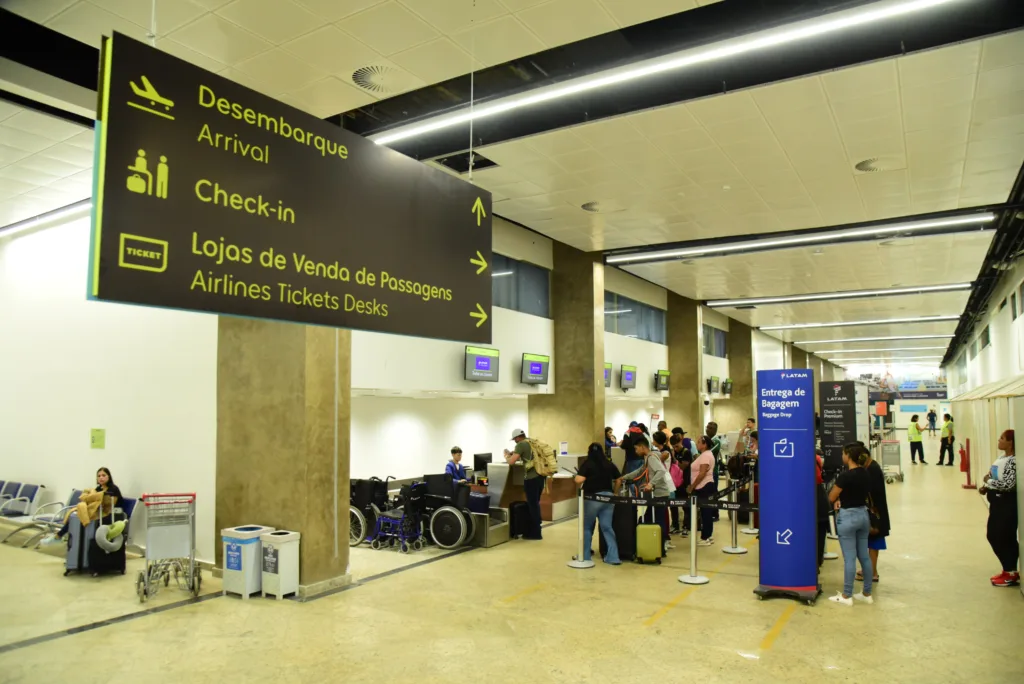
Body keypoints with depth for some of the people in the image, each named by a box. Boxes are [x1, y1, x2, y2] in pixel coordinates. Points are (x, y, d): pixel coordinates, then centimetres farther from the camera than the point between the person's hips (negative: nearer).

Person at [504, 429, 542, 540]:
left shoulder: (520, 445, -8)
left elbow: (511, 462, -14)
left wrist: (507, 455, 6)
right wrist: (514, 455, 24)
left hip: (531, 478, -8)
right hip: (540, 475, 8)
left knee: (532, 505, 2)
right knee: (535, 504, 18)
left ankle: (535, 533, 9)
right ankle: (535, 530, 27)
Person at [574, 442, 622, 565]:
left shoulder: (587, 464, -6)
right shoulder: (609, 464, 6)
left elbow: (579, 480, -17)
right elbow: (619, 479, 13)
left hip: (592, 498, -4)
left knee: (587, 527, 11)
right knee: (607, 528, 7)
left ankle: (585, 556, 16)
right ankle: (613, 557, 4)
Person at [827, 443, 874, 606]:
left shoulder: (845, 476, -20)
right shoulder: (866, 474, 4)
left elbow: (831, 498, -11)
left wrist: (838, 499, 11)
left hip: (848, 517, -8)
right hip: (863, 514, 8)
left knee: (849, 558, 0)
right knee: (864, 556, 14)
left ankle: (846, 596, 8)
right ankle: (867, 594, 23)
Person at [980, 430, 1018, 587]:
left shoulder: (1013, 461, -20)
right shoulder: (1001, 458, 10)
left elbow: (1008, 484, -27)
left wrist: (988, 481, -13)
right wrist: (985, 487, 4)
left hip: (1007, 504, -10)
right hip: (997, 503, 10)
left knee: (1005, 538, 1)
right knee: (993, 536, 15)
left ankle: (1011, 574, 15)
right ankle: (1007, 570, 27)